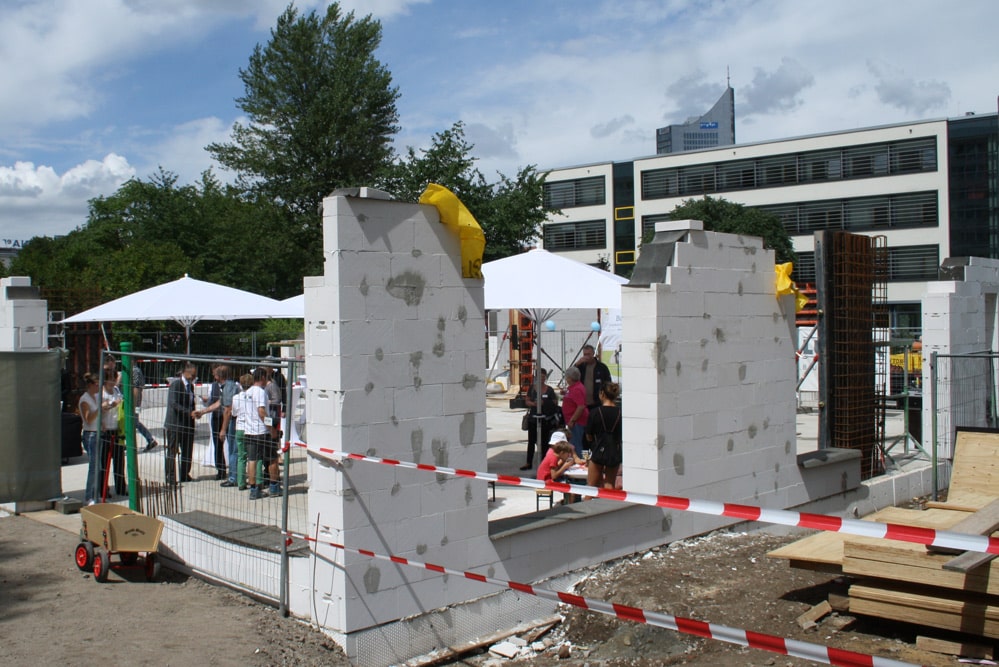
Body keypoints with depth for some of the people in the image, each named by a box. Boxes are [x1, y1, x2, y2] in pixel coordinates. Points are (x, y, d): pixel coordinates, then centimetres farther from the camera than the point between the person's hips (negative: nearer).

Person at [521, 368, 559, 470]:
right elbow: (527, 401, 4)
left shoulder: (549, 389, 0)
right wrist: (533, 403, -15)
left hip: (546, 419, -2)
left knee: (544, 442, 6)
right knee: (531, 441, 6)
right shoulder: (532, 388, 4)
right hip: (534, 418, 2)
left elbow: (555, 403, 2)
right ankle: (529, 463, 14)